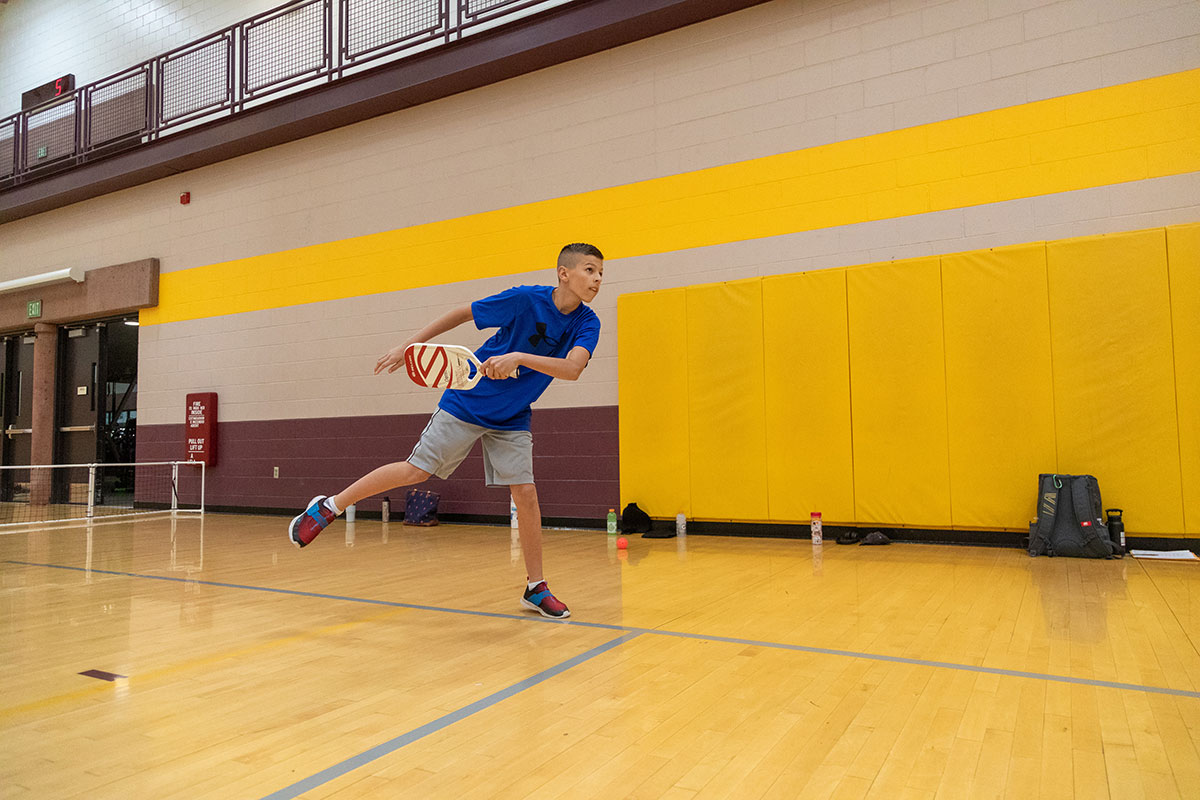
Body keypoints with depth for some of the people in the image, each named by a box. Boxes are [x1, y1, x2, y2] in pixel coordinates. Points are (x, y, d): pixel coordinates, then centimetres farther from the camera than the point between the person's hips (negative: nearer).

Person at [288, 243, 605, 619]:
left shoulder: (587, 323, -10)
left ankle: (536, 589, 7)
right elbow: (462, 313, -8)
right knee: (416, 471, -2)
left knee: (525, 492, -6)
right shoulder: (526, 299, -20)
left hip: (512, 419, 3)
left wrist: (519, 357, -43)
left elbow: (573, 368, -30)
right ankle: (328, 507, 17)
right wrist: (409, 346, -7)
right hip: (468, 401, -3)